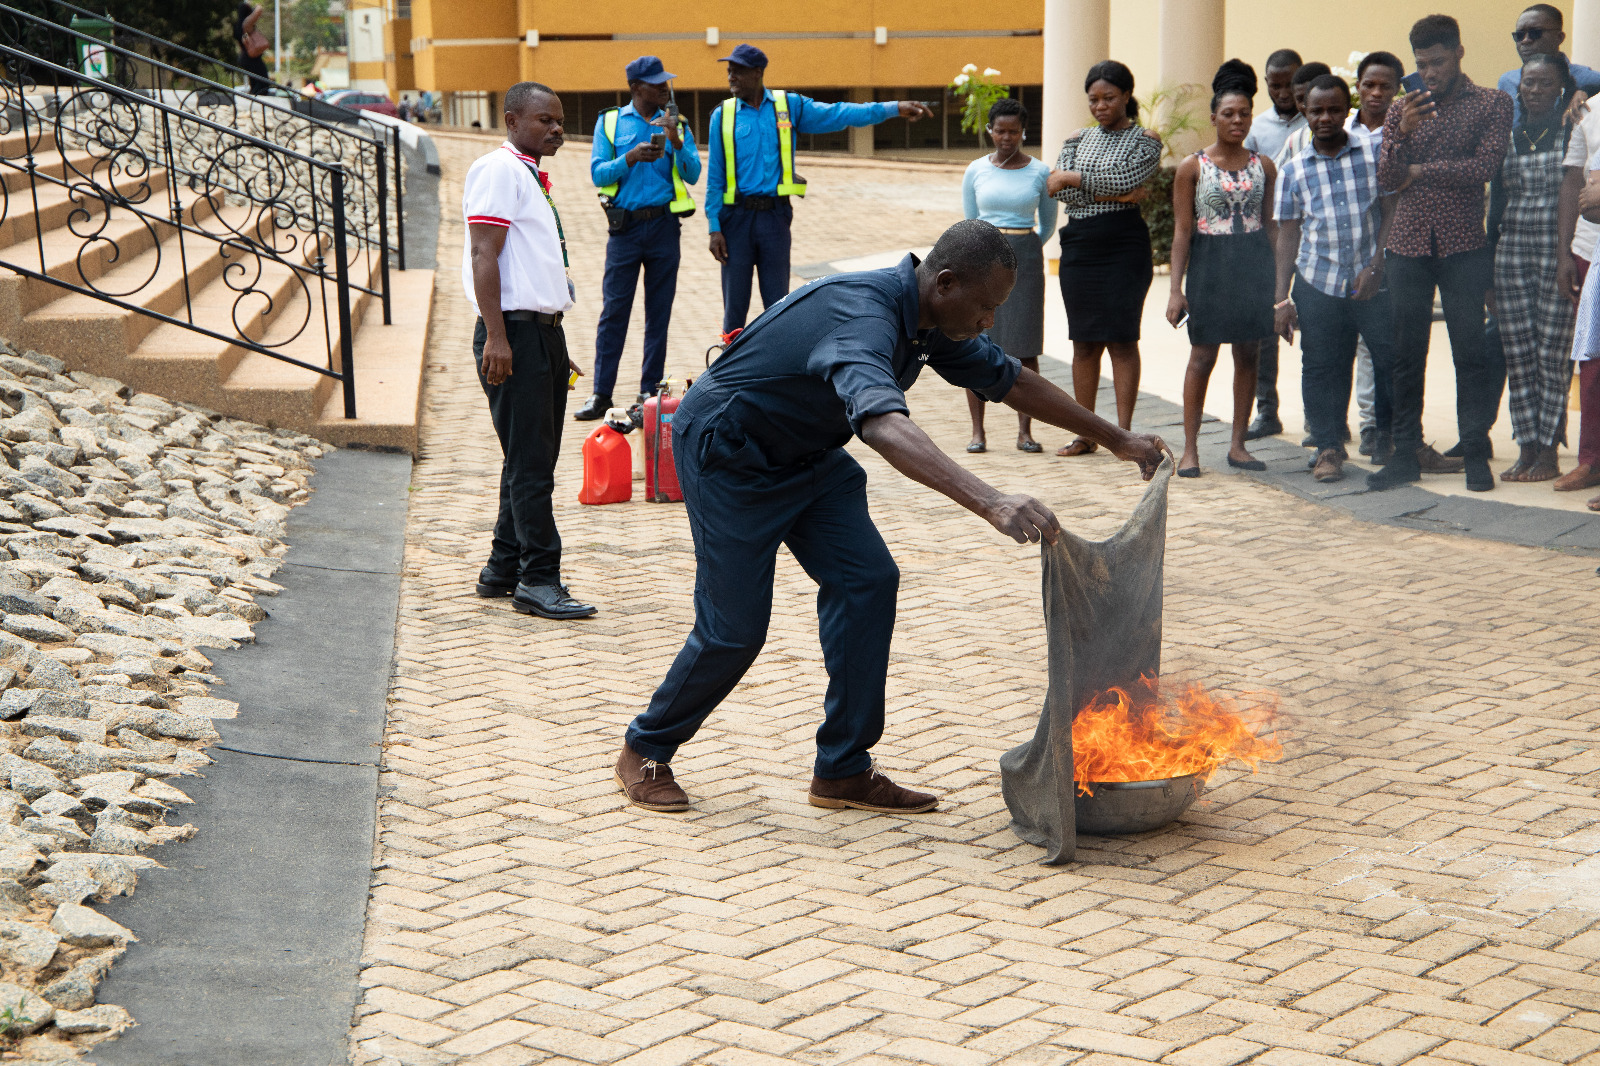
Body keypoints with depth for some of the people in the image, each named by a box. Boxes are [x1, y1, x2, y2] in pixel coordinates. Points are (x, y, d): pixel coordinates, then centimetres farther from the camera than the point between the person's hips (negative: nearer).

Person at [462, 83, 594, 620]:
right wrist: (496, 339, -23)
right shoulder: (499, 170, -9)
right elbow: (484, 256, -16)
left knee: (532, 460, 13)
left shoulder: (531, 177, 20)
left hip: (544, 331, 10)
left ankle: (504, 569, 21)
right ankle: (538, 580, -5)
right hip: (514, 333, -10)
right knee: (530, 464, -8)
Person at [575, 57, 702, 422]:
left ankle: (650, 391, 11)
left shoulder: (675, 124, 9)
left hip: (664, 226, 1)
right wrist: (631, 158, -18)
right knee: (613, 311, -3)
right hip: (624, 226, -1)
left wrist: (676, 141, -15)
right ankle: (601, 394, 2)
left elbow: (693, 175, 0)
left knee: (658, 312, 4)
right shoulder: (609, 122, 6)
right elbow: (598, 173, -2)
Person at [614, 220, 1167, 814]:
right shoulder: (863, 319, -35)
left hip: (803, 454, 9)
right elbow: (884, 425, -54)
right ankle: (645, 751, 17)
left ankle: (844, 771, 3)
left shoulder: (930, 322, -4)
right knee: (734, 627, -7)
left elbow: (1009, 379, 10)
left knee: (866, 580, -4)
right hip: (726, 453, -9)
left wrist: (1115, 439, 14)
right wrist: (990, 504, -64)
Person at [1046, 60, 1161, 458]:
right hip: (1080, 245, 4)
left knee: (1122, 340, -4)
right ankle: (1085, 433, 12)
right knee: (1084, 342, 6)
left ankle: (1124, 432, 0)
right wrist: (1111, 194, -11)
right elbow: (1058, 189, -2)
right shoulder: (1079, 139, 13)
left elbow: (1122, 178, -16)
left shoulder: (1144, 140, 1)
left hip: (1124, 245, -4)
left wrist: (1073, 178, -7)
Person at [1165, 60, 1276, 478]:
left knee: (1248, 354, 6)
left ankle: (1238, 445, 15)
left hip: (1254, 265, 3)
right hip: (1208, 266, -3)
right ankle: (1190, 448, 3)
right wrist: (1176, 289, -7)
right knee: (1202, 354, -2)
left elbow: (1270, 226, 11)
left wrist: (1278, 282, 7)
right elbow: (1182, 230, -2)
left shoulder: (1264, 167, 7)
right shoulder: (1192, 168, 0)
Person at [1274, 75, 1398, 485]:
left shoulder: (1375, 152, 5)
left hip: (1375, 280, -1)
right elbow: (1288, 235, 10)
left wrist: (1375, 266, -8)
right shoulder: (1294, 170, 9)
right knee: (1322, 367, 4)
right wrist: (1281, 299, 5)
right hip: (1318, 282, 1)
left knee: (1393, 359, -2)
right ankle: (1328, 447, 16)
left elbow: (1392, 211, 3)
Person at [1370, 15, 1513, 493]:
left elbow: (1483, 167, -9)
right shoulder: (1402, 110, 13)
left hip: (1464, 246, -3)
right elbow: (1386, 177, 4)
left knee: (1471, 352, -1)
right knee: (1406, 355, 4)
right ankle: (1407, 453, 10)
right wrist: (1402, 133, -14)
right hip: (1408, 244, 3)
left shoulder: (1492, 104, 3)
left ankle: (1476, 454, 5)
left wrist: (1421, 170, -3)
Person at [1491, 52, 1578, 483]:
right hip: (1511, 251, 5)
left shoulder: (1572, 133, -1)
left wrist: (1570, 256, -12)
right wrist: (1489, 260, 13)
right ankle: (1527, 447, 11)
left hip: (1557, 252, -5)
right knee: (1517, 354, 4)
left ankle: (1548, 451, 3)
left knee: (1553, 352, -3)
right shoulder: (1508, 137, 13)